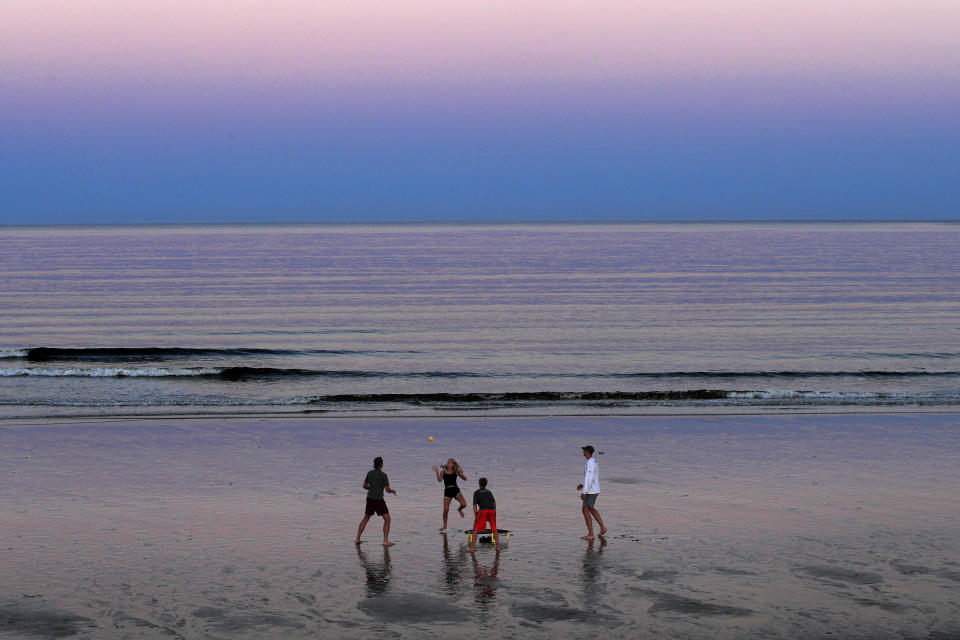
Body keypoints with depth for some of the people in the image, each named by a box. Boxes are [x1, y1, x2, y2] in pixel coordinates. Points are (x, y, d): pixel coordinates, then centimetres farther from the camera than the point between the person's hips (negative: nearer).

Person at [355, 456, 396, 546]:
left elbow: (364, 486, 12)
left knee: (365, 519, 21)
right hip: (379, 500, -6)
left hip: (370, 499, 6)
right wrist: (392, 491, 11)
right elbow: (388, 490, -13)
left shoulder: (369, 473, 4)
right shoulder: (383, 475, -14)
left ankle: (357, 539, 21)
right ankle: (385, 541, -9)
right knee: (387, 519, 0)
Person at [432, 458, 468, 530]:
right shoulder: (443, 472, 6)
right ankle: (445, 525, 15)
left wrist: (461, 474, -13)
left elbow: (465, 478, 6)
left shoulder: (455, 472, 6)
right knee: (445, 510, -4)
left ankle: (459, 509, 19)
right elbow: (439, 480, -9)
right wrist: (437, 473, -20)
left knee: (464, 504, -20)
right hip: (447, 491, 0)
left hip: (455, 490, 0)